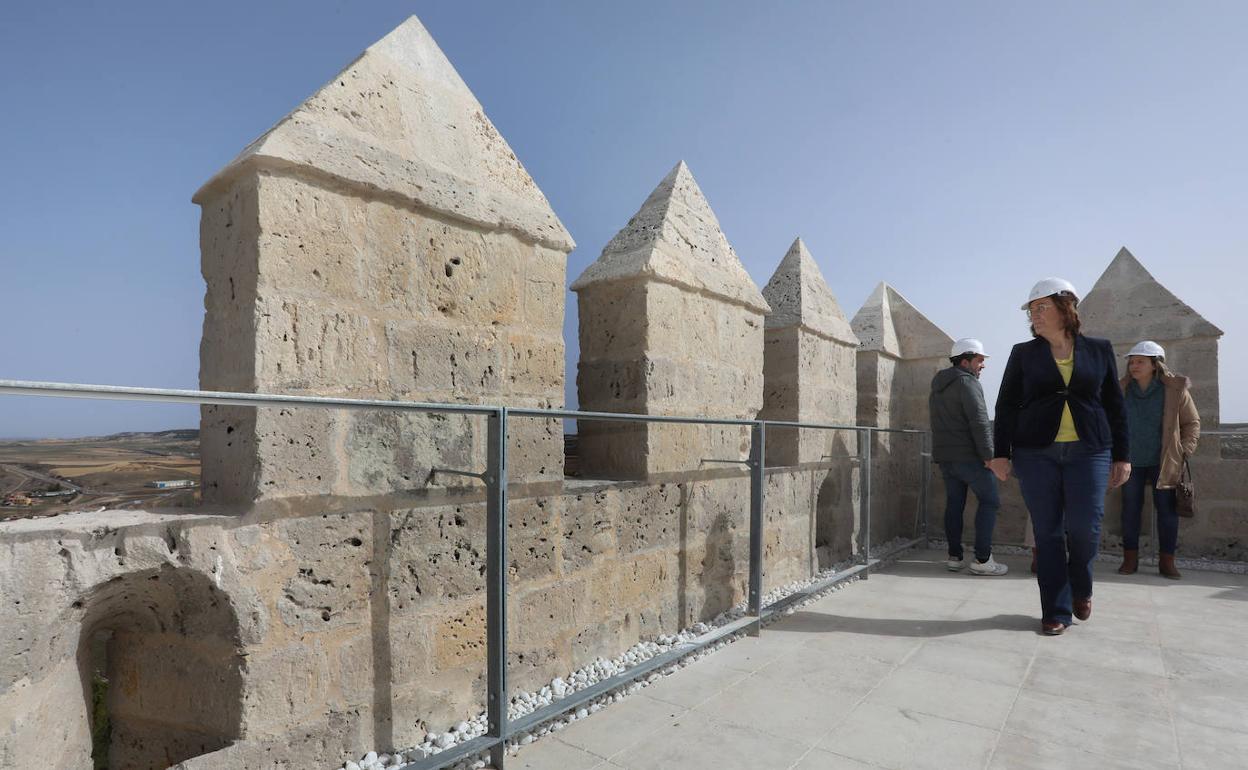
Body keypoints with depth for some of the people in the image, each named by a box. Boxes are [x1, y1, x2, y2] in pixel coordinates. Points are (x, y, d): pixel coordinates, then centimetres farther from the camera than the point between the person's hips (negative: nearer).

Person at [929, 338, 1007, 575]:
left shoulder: (938, 387, 17)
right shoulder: (967, 382, -11)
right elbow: (979, 421, -18)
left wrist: (943, 450, 20)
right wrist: (988, 455, -16)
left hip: (944, 456, 8)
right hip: (968, 455, -8)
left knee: (954, 503, 11)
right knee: (989, 501, 1)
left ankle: (954, 557, 12)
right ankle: (982, 560, -2)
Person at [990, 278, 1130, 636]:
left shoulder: (1099, 350, 9)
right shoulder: (1023, 353, 7)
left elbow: (1115, 405, 10)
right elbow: (1006, 406, 5)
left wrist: (1121, 455, 7)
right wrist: (1001, 453, -1)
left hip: (1089, 451, 0)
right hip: (1036, 454, 0)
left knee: (1084, 527, -7)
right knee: (1047, 532, 1)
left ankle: (1081, 588, 24)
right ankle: (1056, 610, 12)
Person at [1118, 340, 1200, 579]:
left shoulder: (1175, 389, -6)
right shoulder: (1122, 390, -1)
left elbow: (1192, 422, 4)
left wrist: (1184, 450, -5)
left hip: (1163, 462, -1)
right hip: (1131, 462, 1)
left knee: (1167, 510, 2)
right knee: (1130, 508, 5)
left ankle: (1167, 561, 14)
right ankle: (1130, 559, 14)